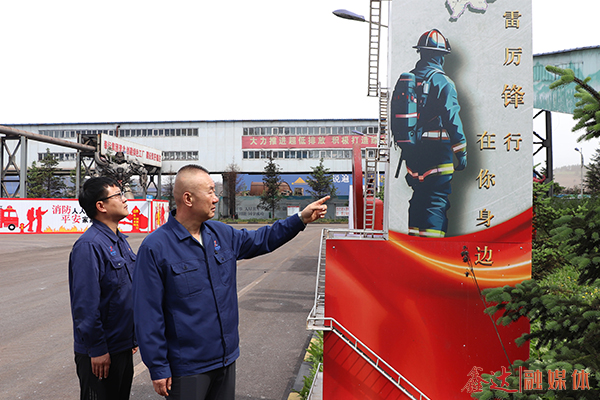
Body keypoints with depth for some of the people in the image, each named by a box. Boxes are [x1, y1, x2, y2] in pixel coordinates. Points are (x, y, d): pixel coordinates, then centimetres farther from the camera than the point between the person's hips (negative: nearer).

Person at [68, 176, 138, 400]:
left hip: (123, 346, 8)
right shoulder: (89, 245, -21)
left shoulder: (120, 240, 8)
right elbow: (85, 304, -23)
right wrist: (97, 349, -19)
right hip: (100, 353, -8)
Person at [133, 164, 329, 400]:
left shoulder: (221, 234, 2)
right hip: (186, 367, -6)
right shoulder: (155, 247, -16)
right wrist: (158, 369, -12)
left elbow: (260, 240, 17)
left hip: (227, 358, 6)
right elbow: (147, 316, -14)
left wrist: (301, 219, 10)